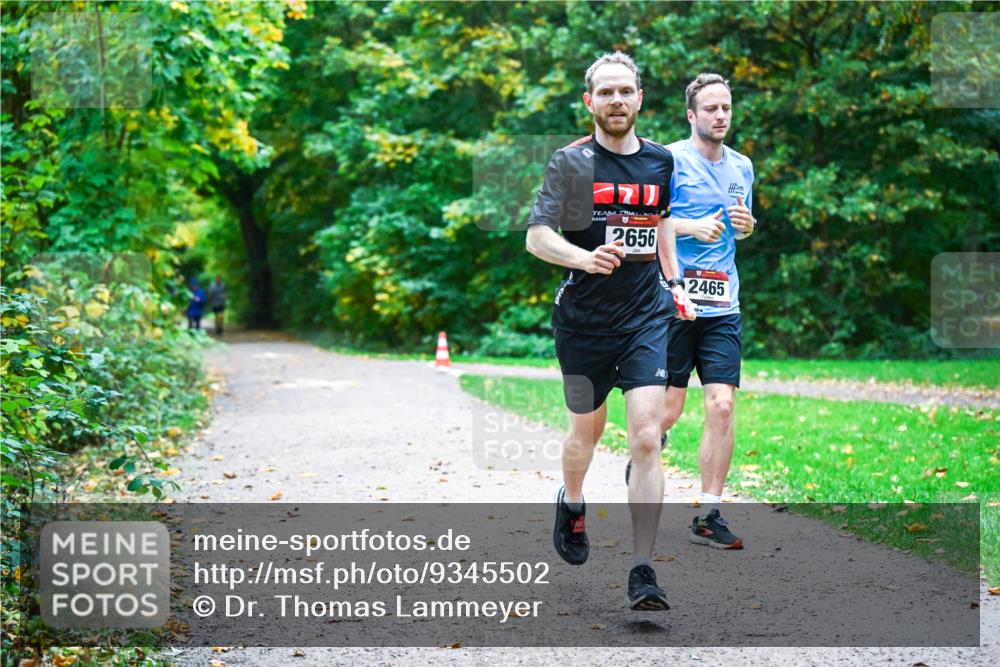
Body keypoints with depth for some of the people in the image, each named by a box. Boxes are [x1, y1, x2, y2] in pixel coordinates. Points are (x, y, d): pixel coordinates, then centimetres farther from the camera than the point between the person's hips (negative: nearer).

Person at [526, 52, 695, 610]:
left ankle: (644, 571, -9)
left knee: (647, 438, -12)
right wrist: (585, 257, -28)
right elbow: (536, 237, -11)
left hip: (646, 317, 2)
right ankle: (572, 503, 49)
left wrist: (674, 281, 21)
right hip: (584, 318, -2)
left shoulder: (661, 161, 8)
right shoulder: (571, 161, -5)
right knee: (587, 429, 15)